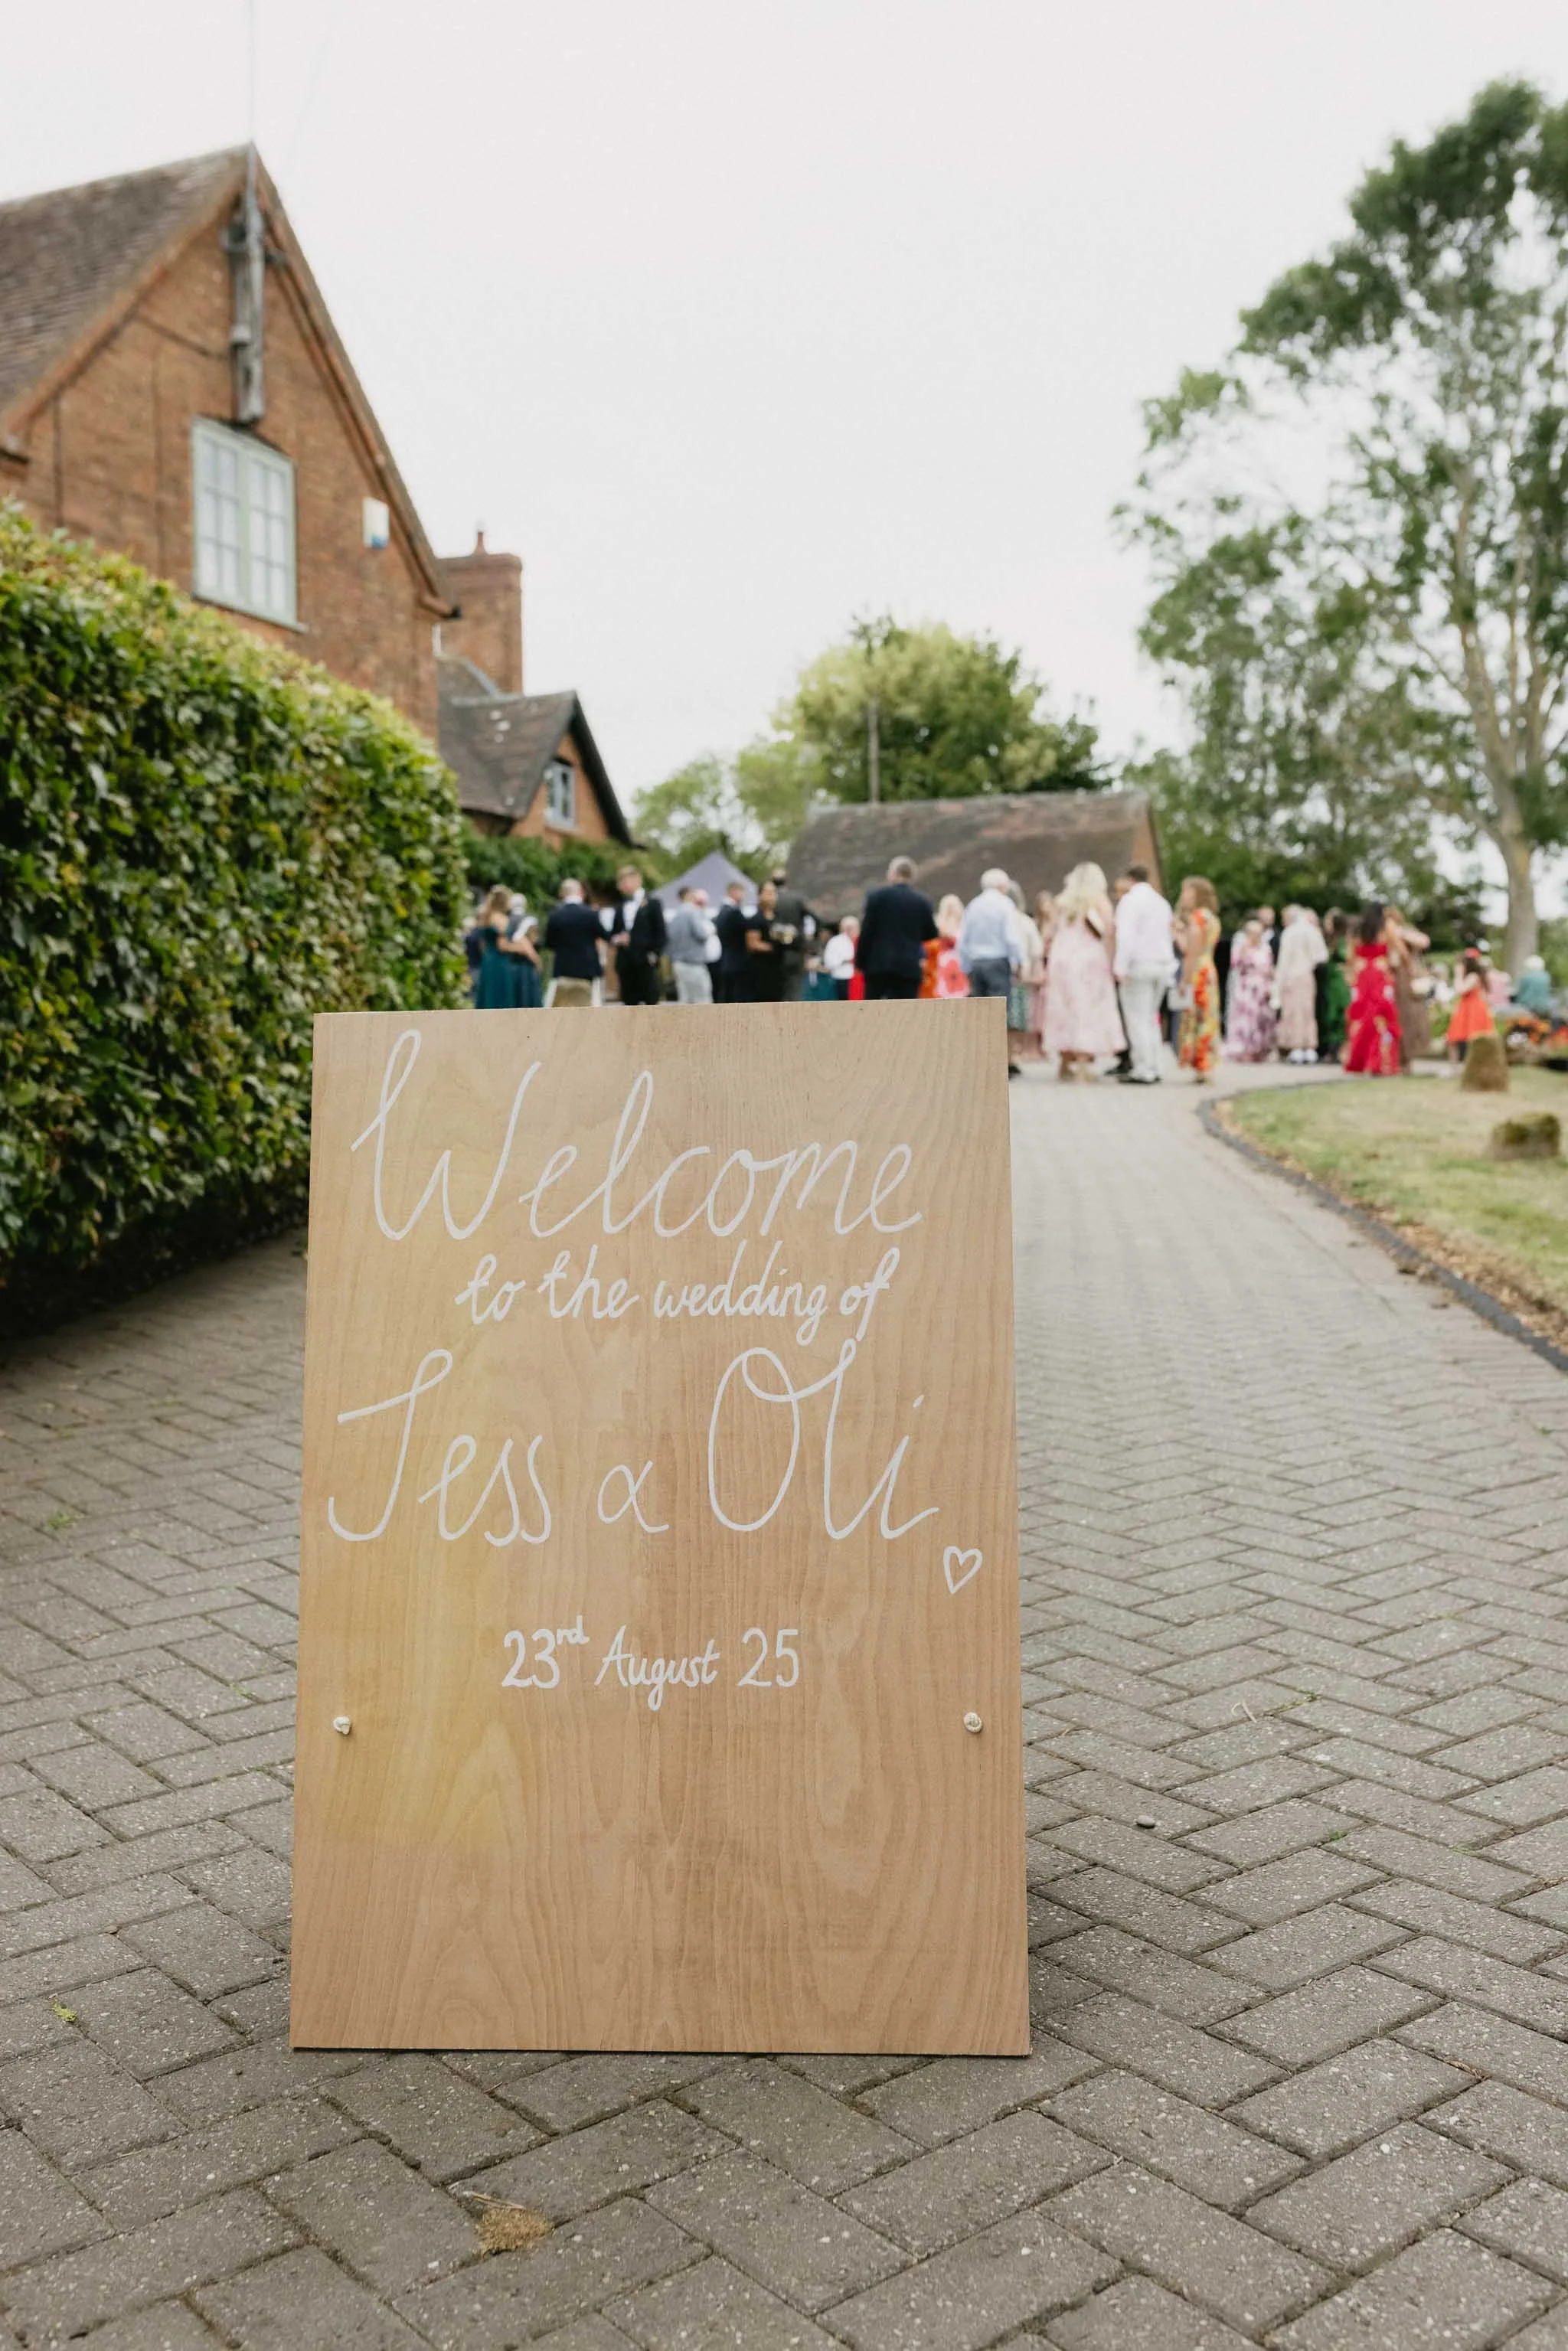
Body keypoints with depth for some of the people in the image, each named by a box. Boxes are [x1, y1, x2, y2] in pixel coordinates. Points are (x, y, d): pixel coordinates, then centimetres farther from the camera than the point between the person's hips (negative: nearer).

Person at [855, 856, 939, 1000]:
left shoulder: (877, 895, -1)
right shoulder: (923, 902, 5)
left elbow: (866, 930, -4)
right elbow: (930, 934, 11)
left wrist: (860, 961, 1)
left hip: (879, 964, -1)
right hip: (910, 967, 1)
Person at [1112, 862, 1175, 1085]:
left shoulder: (1130, 900, -6)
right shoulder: (1162, 902, 19)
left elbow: (1126, 935, -17)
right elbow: (1168, 937, 19)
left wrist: (1121, 967, -20)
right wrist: (1168, 962, 20)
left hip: (1139, 964, -8)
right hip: (1163, 963, 8)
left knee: (1137, 1020, -7)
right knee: (1150, 1019, 14)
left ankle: (1143, 1071, -11)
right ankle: (1153, 1068, 12)